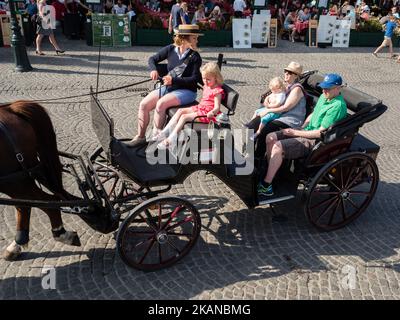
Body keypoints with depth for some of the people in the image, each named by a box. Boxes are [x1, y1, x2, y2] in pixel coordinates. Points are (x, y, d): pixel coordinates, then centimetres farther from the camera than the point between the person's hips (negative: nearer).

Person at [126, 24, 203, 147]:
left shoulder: (195, 57, -9)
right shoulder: (171, 49, 3)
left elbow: (195, 79, -15)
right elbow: (153, 59, 12)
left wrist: (174, 80, -24)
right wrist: (154, 69, -10)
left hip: (186, 91, -5)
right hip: (168, 87, 5)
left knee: (161, 104, -29)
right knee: (144, 104, -8)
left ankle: (156, 137, -13)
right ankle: (140, 136, 6)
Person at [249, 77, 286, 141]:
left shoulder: (281, 95, -21)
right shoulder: (274, 93, 9)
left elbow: (277, 105, -29)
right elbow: (268, 97, 22)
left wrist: (269, 105, -23)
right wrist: (266, 101, 0)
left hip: (275, 112, -11)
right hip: (269, 109, 11)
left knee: (264, 118, -28)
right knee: (257, 111, 15)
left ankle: (258, 132, -18)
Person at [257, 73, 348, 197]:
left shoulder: (337, 106, -21)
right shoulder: (324, 96, 8)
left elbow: (320, 133, -23)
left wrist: (295, 133, -17)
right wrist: (301, 128, 7)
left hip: (315, 141, -9)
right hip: (306, 131, 10)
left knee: (278, 147, -26)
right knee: (270, 138, -1)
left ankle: (265, 186, -18)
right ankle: (270, 172, 10)